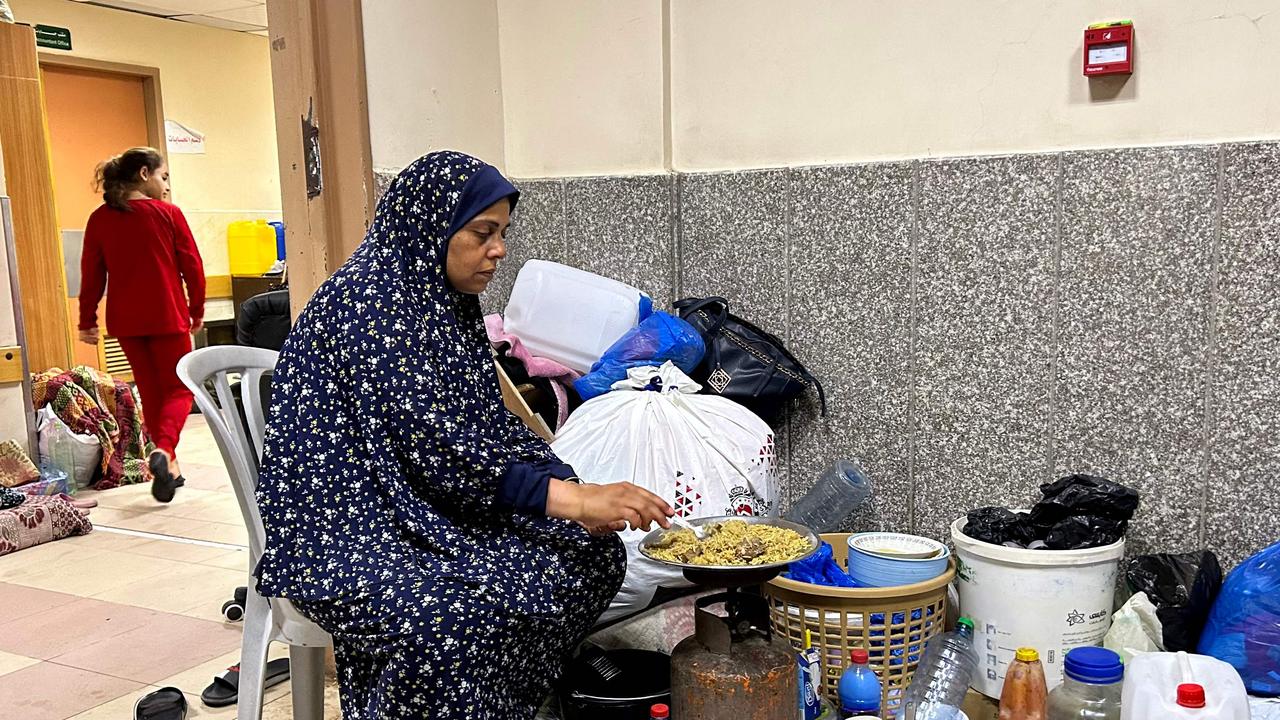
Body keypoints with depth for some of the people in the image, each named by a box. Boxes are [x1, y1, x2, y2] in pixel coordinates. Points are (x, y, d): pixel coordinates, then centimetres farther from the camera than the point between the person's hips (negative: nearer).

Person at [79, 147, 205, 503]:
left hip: (125, 320, 4)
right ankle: (164, 449, -21)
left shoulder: (99, 219, 3)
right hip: (168, 316, -4)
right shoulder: (168, 214, -6)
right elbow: (192, 265, -5)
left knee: (150, 390, 16)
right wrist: (197, 309, 8)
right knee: (178, 389, 6)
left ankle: (168, 466, 19)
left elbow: (91, 273, 3)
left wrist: (87, 320, 10)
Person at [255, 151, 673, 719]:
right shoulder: (366, 303, -19)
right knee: (457, 618, -35)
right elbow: (432, 442, -27)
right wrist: (572, 500, -30)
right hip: (346, 529, -8)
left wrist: (574, 489, -8)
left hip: (437, 511, 9)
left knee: (593, 553, -5)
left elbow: (492, 423, 8)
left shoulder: (453, 304, 8)